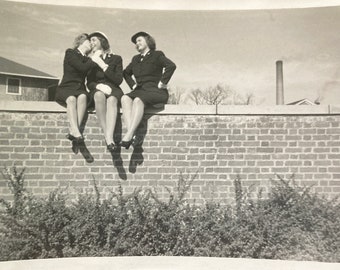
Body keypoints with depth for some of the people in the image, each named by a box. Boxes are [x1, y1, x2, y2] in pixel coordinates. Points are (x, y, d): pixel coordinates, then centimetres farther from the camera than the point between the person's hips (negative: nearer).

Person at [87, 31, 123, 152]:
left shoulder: (116, 58, 15)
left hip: (113, 90, 0)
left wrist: (103, 65, -3)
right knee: (99, 95, -38)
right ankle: (108, 139, -44)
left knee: (112, 99, -38)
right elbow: (89, 83, 12)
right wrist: (98, 86, -11)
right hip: (97, 90, 1)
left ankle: (109, 137, -54)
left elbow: (118, 80, 2)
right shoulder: (91, 60, 21)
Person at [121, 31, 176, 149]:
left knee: (138, 100, -36)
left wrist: (162, 82, -12)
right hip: (140, 90, 5)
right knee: (125, 98, -27)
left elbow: (171, 66, -10)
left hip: (156, 91, -5)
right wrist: (132, 84, 21)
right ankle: (132, 135, -43)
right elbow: (126, 73, 38)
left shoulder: (157, 55, 7)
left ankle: (129, 135, -46)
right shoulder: (136, 59, 27)